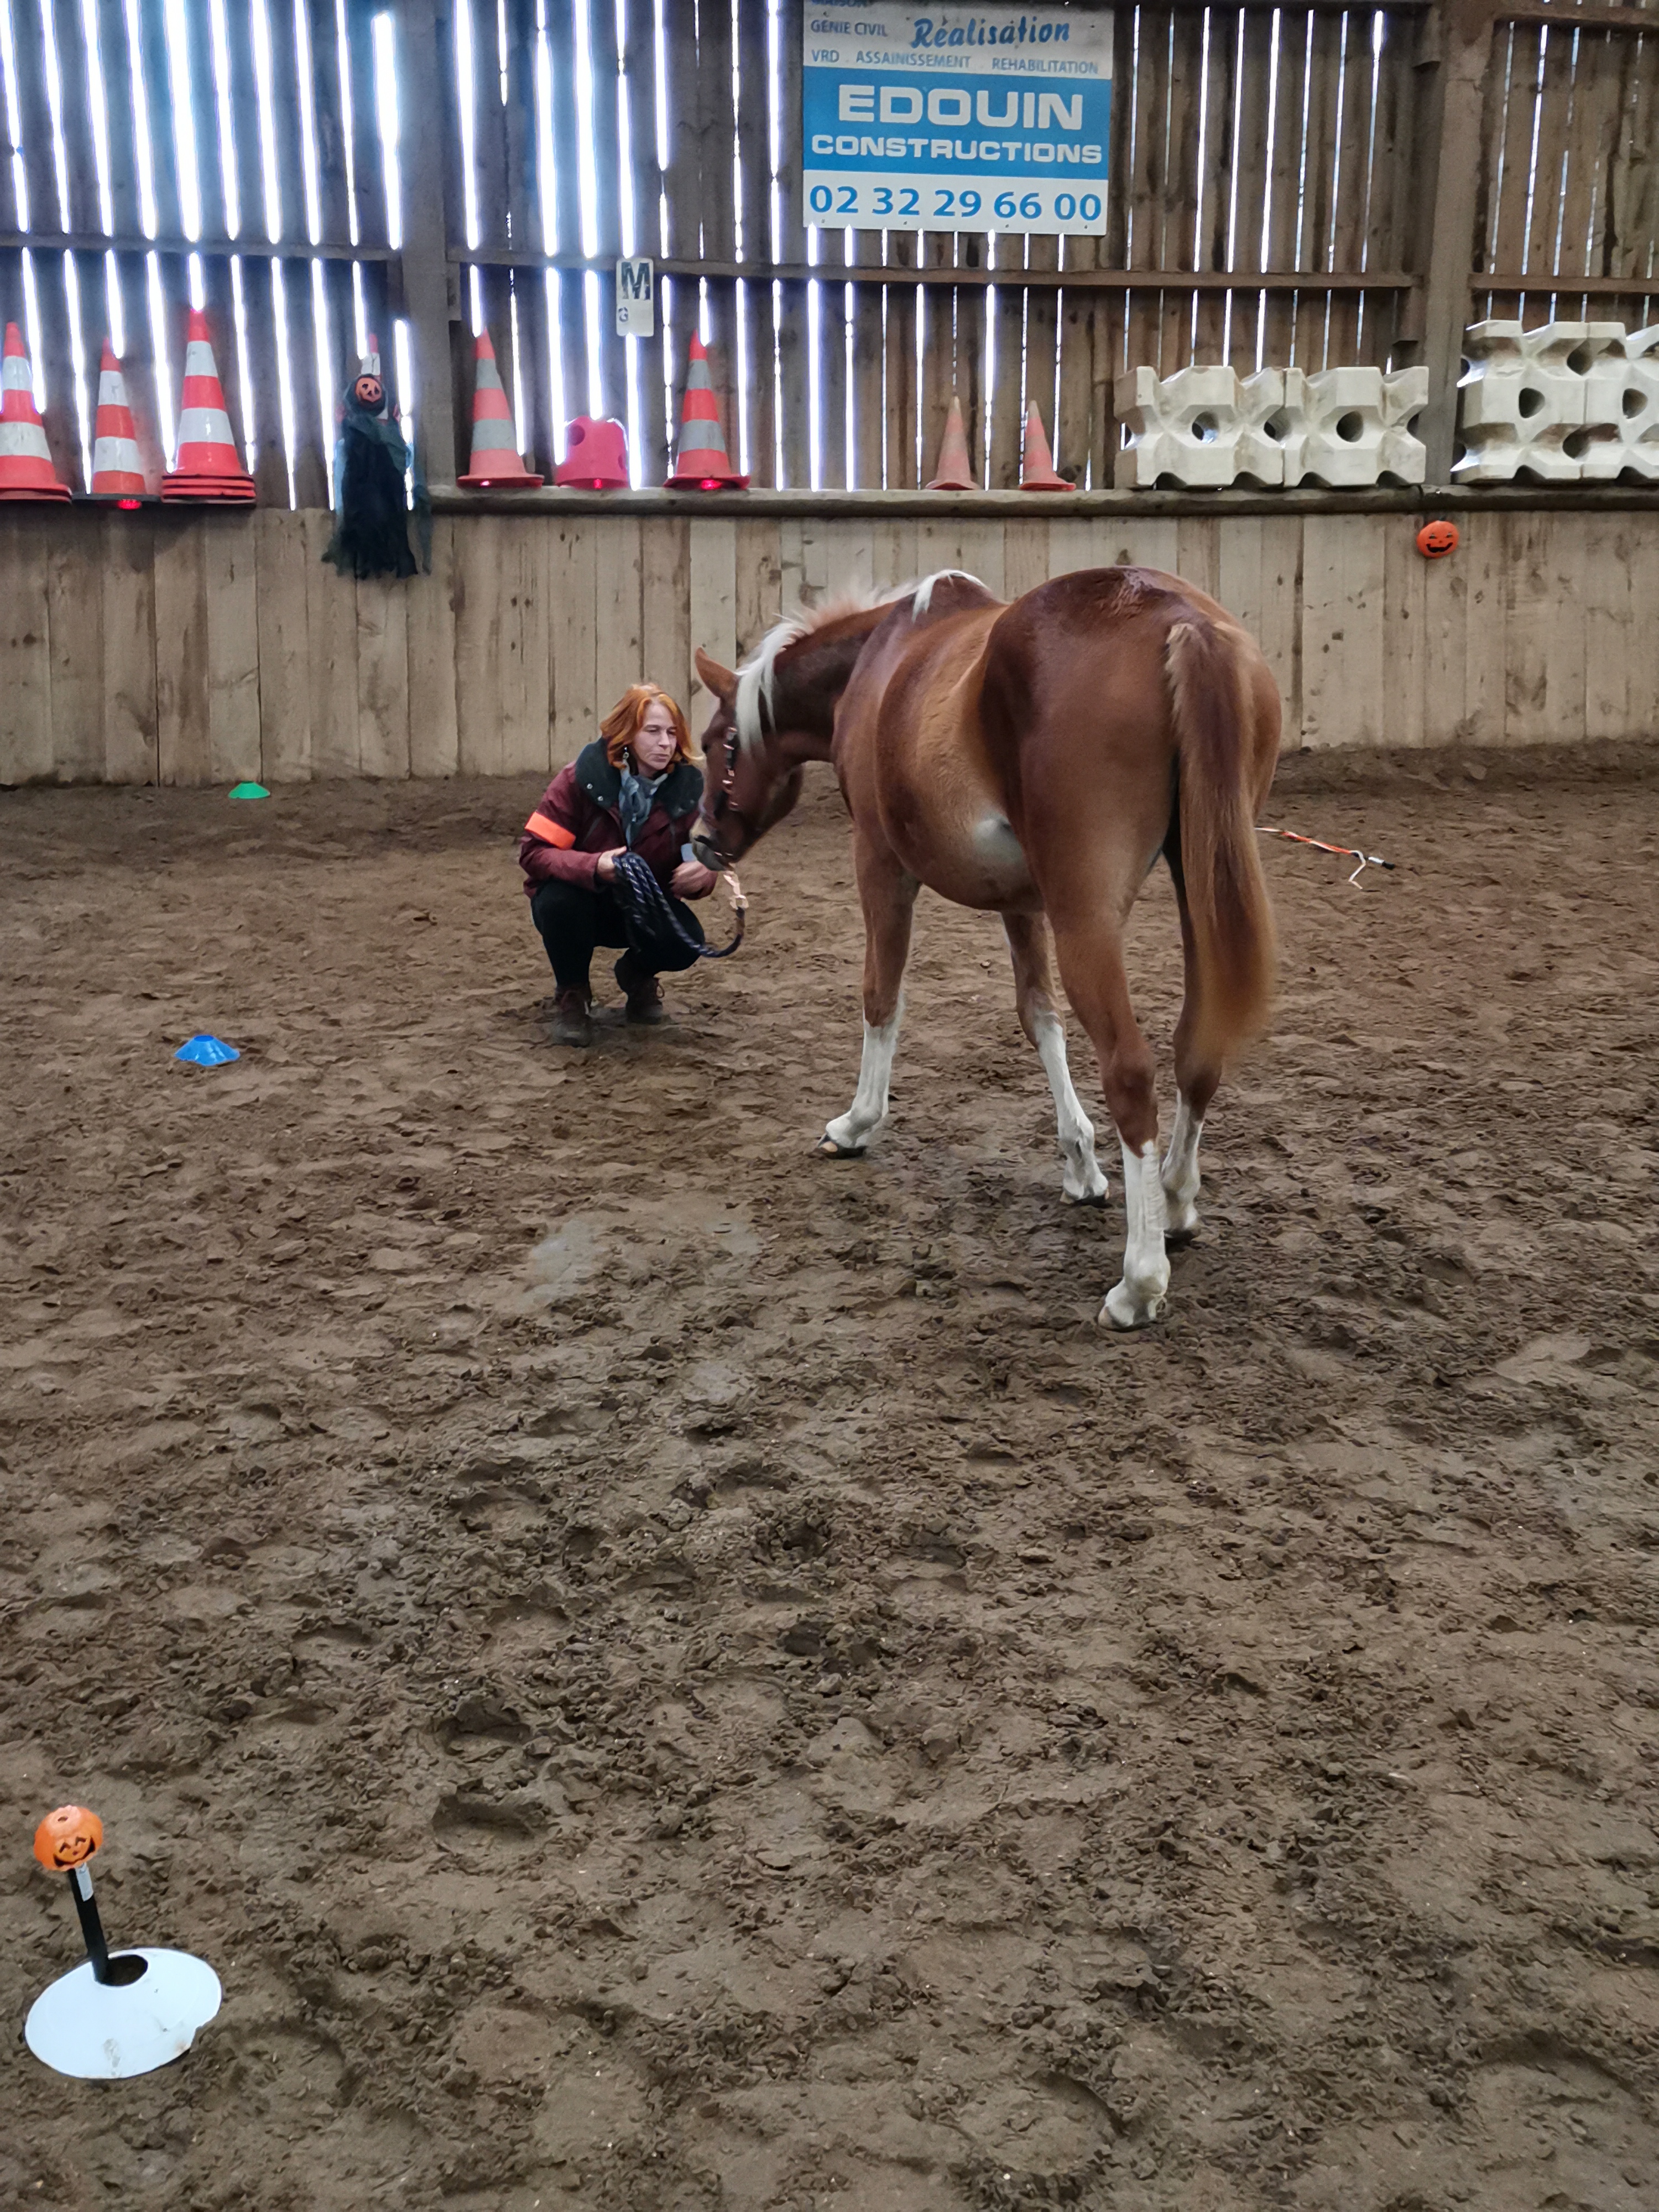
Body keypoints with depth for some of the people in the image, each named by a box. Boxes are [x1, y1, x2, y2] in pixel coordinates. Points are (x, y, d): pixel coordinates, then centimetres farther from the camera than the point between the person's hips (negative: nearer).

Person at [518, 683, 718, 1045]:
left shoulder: (687, 786, -12)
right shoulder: (582, 777, -20)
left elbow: (699, 862, -3)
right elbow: (532, 852, -23)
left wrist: (702, 875, -31)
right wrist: (594, 867, -43)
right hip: (579, 898, -2)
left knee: (685, 943, -28)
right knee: (559, 898, -37)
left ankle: (637, 975, 12)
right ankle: (571, 995, -6)